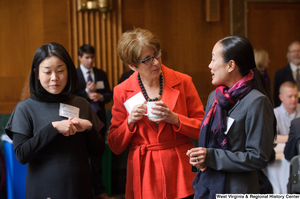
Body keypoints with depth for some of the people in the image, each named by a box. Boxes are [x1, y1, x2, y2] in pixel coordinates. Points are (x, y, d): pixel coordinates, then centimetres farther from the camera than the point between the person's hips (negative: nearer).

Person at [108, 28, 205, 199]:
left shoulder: (183, 82, -2)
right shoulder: (122, 92, 0)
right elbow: (115, 146, 3)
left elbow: (203, 128, 0)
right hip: (144, 177, 0)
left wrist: (175, 119, -15)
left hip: (181, 173, 0)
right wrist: (130, 121, -13)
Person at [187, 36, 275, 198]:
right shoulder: (214, 97, 8)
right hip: (205, 185, 7)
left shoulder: (256, 102, -16)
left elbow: (259, 157, -18)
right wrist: (199, 159, -5)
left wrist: (210, 157, -20)